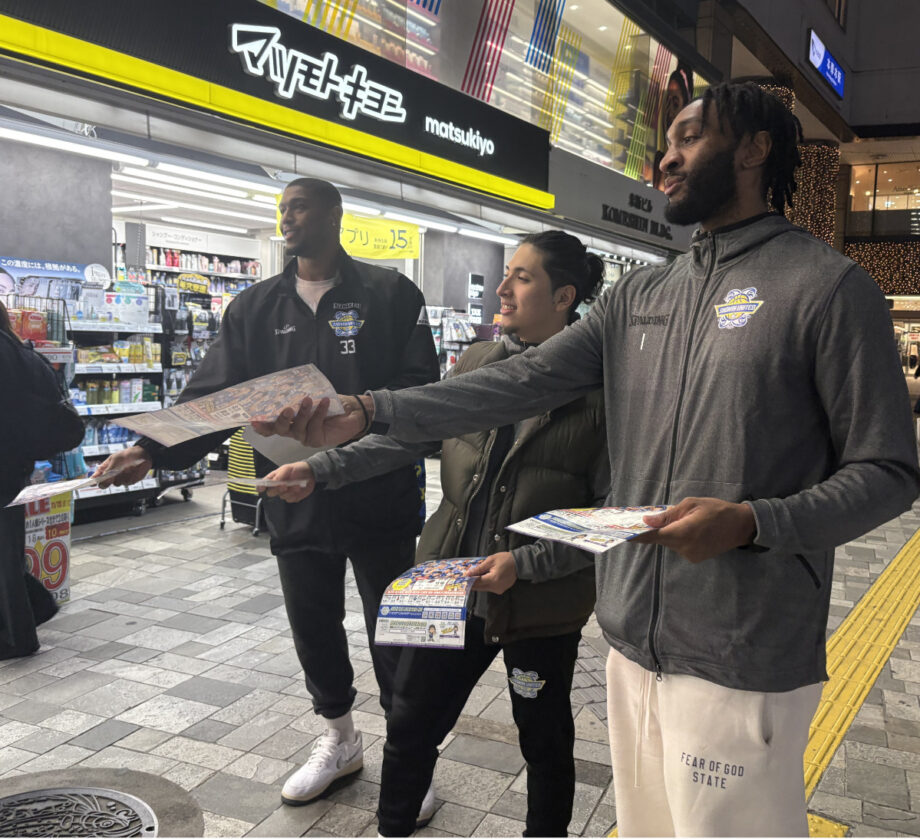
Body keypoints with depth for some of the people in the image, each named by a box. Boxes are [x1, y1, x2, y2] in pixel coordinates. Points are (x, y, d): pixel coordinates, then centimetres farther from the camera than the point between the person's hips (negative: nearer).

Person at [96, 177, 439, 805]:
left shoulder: (388, 293, -3)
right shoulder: (255, 307, 9)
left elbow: (419, 385, -10)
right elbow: (213, 394, 2)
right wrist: (153, 452, -12)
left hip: (379, 499, -4)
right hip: (297, 502, 5)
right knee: (313, 627, 17)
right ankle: (340, 740, 41)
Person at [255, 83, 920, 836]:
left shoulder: (828, 286, -7)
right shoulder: (639, 296, 10)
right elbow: (522, 382, 1)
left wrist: (749, 522, -24)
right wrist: (369, 412, -9)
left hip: (741, 663, -5)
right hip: (633, 641, 6)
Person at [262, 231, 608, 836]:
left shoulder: (597, 387, -14)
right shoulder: (477, 363, 2)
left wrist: (526, 564, -21)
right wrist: (320, 469, -8)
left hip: (541, 600, -4)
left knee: (546, 741, 19)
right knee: (410, 726, 16)